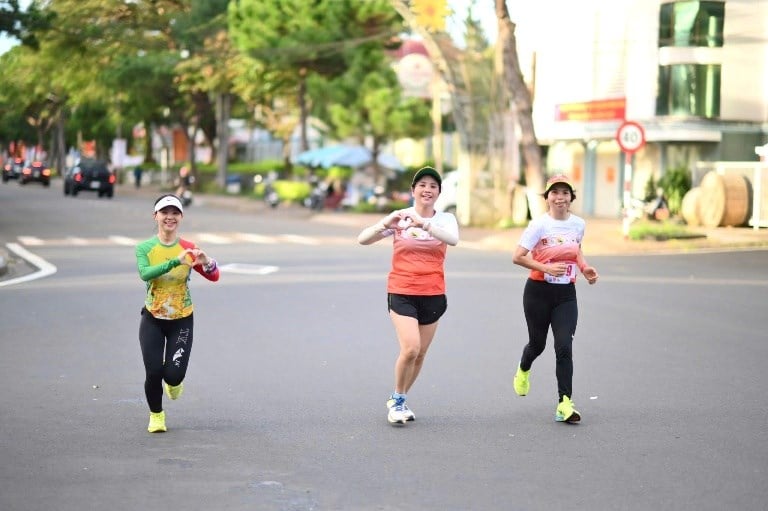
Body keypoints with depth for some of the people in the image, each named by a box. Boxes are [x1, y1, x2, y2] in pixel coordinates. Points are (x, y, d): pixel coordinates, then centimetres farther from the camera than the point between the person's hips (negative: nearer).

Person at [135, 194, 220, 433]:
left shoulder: (189, 249, -6)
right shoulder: (144, 248, -7)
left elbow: (214, 277, -13)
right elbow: (145, 274, -26)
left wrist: (206, 262, -36)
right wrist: (176, 261, -38)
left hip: (181, 320, 0)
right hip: (153, 320, 0)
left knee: (174, 375, -9)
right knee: (153, 373, -7)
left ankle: (174, 382, 32)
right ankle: (156, 415, 23)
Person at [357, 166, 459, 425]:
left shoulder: (445, 219, 2)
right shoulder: (399, 217, -1)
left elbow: (453, 239, -22)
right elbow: (363, 239, -9)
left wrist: (422, 223, -35)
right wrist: (386, 224, -27)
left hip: (433, 295, 3)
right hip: (402, 293, -3)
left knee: (420, 353, 9)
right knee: (410, 348, -18)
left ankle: (398, 401, 29)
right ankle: (397, 400, 3)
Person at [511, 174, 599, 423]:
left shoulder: (578, 224, 2)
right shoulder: (539, 224, -12)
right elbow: (518, 257, -15)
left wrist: (585, 268, 4)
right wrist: (546, 268, -24)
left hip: (566, 293, 2)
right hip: (539, 291, -2)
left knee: (564, 347, -12)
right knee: (537, 343, 13)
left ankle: (565, 403, -13)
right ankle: (523, 370, 50)